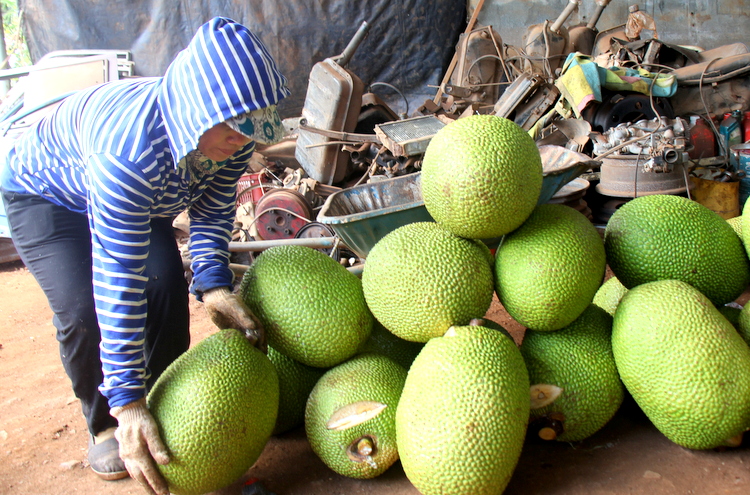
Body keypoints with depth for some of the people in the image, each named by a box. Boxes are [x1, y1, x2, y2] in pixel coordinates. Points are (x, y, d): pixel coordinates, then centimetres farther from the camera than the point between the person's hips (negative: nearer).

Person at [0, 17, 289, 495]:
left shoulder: (231, 134, -26)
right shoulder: (131, 146, -47)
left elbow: (213, 213, -12)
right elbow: (118, 276, -46)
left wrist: (214, 286, -31)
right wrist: (127, 404, -44)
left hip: (145, 197, 5)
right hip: (45, 193, -5)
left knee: (168, 287, -10)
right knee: (82, 310, -19)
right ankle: (104, 424, 7)